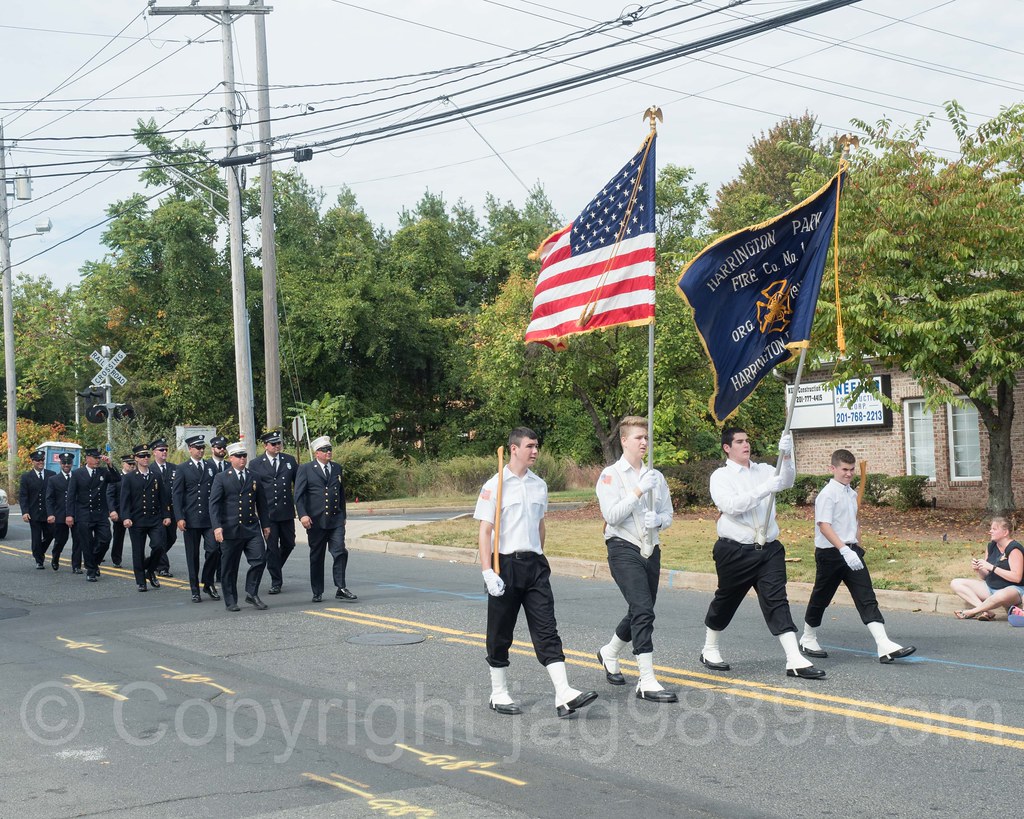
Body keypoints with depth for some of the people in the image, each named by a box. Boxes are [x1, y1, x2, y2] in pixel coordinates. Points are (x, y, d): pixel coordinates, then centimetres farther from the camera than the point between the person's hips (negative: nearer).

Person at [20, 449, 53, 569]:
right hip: (34, 514, -2)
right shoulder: (26, 477, 1)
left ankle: (40, 552, 30)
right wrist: (24, 512, -13)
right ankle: (39, 560, 14)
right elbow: (22, 496, -3)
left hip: (48, 513, 2)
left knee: (50, 535, 3)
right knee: (36, 538, 3)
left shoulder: (51, 475, 5)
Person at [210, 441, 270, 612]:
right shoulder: (221, 479, 1)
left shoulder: (254, 477, 13)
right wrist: (216, 526, -18)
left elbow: (261, 503, 19)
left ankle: (252, 593, 9)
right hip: (231, 530, -3)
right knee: (229, 567, 3)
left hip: (252, 528, 3)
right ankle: (230, 602, 15)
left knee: (259, 559, -9)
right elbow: (214, 504, -6)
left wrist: (265, 524, 15)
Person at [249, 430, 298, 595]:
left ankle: (276, 568, 37)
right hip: (268, 513, -3)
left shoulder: (289, 460, 7)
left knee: (289, 544, 10)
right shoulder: (256, 465, 0)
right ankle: (276, 582, 7)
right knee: (272, 547, -1)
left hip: (287, 511, 3)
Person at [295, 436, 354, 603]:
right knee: (316, 557, 6)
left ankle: (341, 589, -6)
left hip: (336, 520, 3)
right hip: (316, 520, -3)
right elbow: (298, 494, -6)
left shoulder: (337, 468, 14)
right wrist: (303, 515, -17)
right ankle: (317, 593, 14)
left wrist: (343, 516, 19)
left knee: (340, 552, -10)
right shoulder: (305, 469, 1)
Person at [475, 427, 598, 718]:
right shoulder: (494, 486, -5)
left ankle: (564, 695, -11)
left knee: (546, 630, -4)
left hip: (535, 565, 4)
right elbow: (485, 532, -9)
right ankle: (499, 695, 18)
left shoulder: (539, 485, 12)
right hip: (506, 565, -4)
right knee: (500, 634, 6)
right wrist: (488, 572, -16)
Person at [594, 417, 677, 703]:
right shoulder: (611, 475, -4)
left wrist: (658, 519, -6)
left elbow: (668, 515, 17)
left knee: (639, 613, 15)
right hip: (624, 550, -6)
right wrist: (639, 491, -19)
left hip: (650, 550, 6)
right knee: (643, 611, -19)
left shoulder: (655, 476, 13)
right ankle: (647, 682, -18)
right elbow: (612, 515, -14)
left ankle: (608, 653, 43)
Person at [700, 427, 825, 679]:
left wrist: (786, 456, -26)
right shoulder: (721, 476, -2)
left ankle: (795, 660, -14)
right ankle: (710, 650, 33)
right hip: (735, 551, -3)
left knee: (777, 600, -7)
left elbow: (787, 481, -7)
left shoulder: (764, 470, 11)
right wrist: (766, 488, -26)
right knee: (725, 601, 12)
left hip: (769, 550, 3)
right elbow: (732, 505, -19)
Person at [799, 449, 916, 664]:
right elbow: (824, 525, -24)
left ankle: (885, 646, -15)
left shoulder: (851, 493, 12)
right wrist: (844, 550, -31)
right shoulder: (827, 494, -13)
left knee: (866, 598, -5)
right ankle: (808, 640, 30)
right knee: (820, 598, 9)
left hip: (850, 551, 6)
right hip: (830, 553, -6)